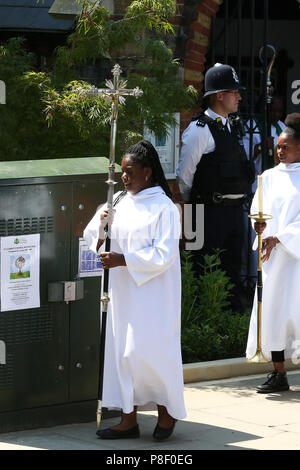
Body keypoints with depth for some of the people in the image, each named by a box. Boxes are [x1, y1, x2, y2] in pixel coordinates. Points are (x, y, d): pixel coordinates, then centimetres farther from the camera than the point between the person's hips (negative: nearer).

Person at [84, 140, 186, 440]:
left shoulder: (164, 208, -10)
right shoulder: (122, 202, 11)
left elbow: (163, 255, -17)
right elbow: (95, 238, 16)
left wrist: (123, 260, -20)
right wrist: (100, 227, -6)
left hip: (152, 294, -7)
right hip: (123, 292, 7)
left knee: (145, 351, -8)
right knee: (123, 351, 6)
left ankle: (168, 411, 13)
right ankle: (129, 419, 11)